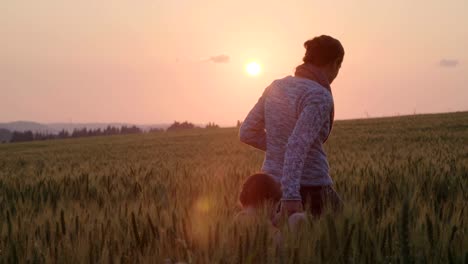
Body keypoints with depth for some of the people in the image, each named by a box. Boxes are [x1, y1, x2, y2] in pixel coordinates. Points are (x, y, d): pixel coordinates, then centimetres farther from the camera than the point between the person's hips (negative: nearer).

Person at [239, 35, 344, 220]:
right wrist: (291, 196, -35)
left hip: (274, 188, 7)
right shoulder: (320, 97, -16)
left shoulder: (277, 87, 6)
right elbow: (298, 145, -29)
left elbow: (247, 133, 8)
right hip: (310, 193, -7)